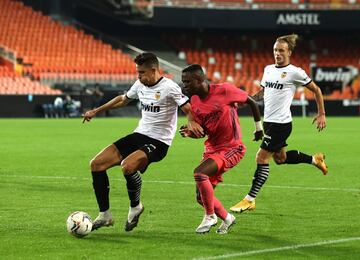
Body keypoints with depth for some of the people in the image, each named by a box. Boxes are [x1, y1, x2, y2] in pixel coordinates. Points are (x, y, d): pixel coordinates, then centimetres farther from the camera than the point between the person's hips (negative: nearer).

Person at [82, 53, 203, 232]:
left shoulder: (169, 87, -14)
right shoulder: (140, 85, 8)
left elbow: (189, 110, -14)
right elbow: (122, 100, 26)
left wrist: (192, 123, -36)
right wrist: (96, 111, 26)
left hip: (158, 142, -8)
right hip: (139, 135, 8)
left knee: (127, 166, -35)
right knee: (96, 164, -3)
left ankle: (135, 207, -6)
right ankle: (104, 215, 5)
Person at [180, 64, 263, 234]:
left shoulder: (224, 91, -16)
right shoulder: (194, 102, 2)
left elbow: (251, 102, -2)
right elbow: (203, 131, 11)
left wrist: (258, 127, 7)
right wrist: (190, 132, -11)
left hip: (232, 148, -7)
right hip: (212, 149, 7)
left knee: (199, 173, -29)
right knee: (201, 197, 3)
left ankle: (210, 217, -11)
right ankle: (227, 218, 29)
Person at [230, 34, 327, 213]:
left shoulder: (295, 72, -10)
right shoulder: (268, 69, 10)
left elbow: (316, 90, 0)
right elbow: (263, 92, 22)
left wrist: (321, 114, 0)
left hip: (281, 123, -8)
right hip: (269, 122, 8)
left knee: (262, 158, -10)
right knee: (280, 158, 20)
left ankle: (250, 200, -4)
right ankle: (315, 159, 41)